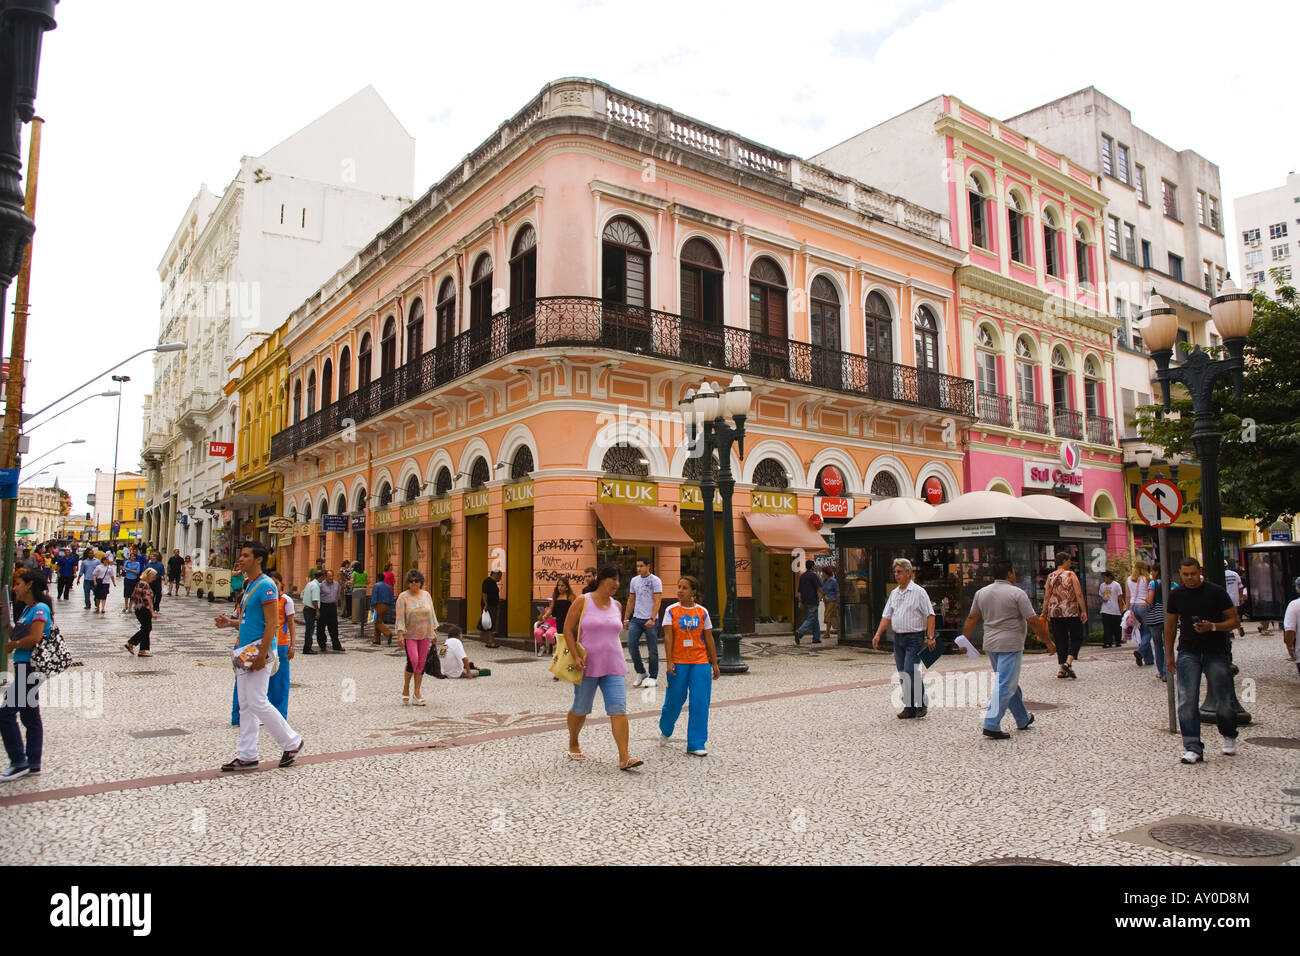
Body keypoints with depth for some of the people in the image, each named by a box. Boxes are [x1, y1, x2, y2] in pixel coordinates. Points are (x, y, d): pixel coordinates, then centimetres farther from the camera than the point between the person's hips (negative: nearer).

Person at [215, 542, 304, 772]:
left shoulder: (265, 585, -15)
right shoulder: (250, 586, 15)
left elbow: (272, 624, -20)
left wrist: (261, 655, -24)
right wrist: (230, 623, 9)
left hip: (258, 650, -10)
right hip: (245, 651, 10)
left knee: (257, 703, -7)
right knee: (245, 706, 10)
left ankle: (292, 742, 8)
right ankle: (247, 756, 16)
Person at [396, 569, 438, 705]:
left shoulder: (427, 595, 7)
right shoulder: (403, 597, -4)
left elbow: (432, 614, 13)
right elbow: (400, 617, -8)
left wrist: (434, 631, 11)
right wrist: (400, 634, -16)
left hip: (424, 635, 4)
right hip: (409, 635, -4)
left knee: (421, 663, 3)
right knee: (413, 660, -16)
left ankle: (417, 694, 11)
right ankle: (406, 688, 7)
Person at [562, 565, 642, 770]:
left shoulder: (616, 605, 9)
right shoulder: (582, 601, -4)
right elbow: (568, 629, -6)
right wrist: (575, 656, -14)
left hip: (613, 666, 3)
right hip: (587, 666, -3)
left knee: (619, 709, -9)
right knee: (581, 709, 10)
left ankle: (624, 757, -12)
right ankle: (573, 745, 35)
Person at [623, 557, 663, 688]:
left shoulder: (655, 580, -6)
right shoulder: (634, 580, 12)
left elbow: (657, 601, -12)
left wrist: (652, 619, -21)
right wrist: (626, 618, 15)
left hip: (650, 620, -5)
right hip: (635, 619, 5)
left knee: (652, 650, 1)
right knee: (631, 645, -3)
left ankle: (653, 677, 13)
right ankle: (640, 672, 14)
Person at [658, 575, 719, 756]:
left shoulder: (702, 612, 4)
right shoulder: (671, 611, 0)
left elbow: (709, 639, 9)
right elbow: (668, 637, -5)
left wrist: (714, 664, 9)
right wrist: (669, 661, -12)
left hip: (700, 663, 2)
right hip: (678, 663, -1)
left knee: (700, 703, -3)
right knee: (675, 699, 6)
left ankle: (695, 745, 4)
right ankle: (665, 730, 36)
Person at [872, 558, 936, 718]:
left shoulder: (918, 592, -7)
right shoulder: (894, 593, 13)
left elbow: (930, 615, -9)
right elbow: (887, 616, 14)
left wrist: (930, 637, -16)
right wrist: (878, 634, 4)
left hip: (914, 638, -7)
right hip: (898, 637, 7)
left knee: (910, 673, -13)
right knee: (903, 676, 8)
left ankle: (922, 704, 6)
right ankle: (910, 708, 16)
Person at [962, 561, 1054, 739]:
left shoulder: (981, 593, 7)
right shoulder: (1017, 593, -10)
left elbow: (972, 619, 10)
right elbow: (1033, 621, -10)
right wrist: (1048, 642, 0)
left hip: (990, 645, 7)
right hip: (1010, 645, -7)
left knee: (1010, 683, 20)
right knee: (1005, 686, -6)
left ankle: (1023, 719, 33)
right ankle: (991, 726, -11)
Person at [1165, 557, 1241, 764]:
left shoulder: (1216, 592, -3)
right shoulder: (1176, 595, 6)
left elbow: (1235, 621, 0)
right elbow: (1170, 625, 14)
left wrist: (1213, 627, -19)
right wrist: (1169, 655, 12)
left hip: (1216, 652, -2)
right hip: (1188, 653, 2)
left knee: (1224, 702, 4)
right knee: (1187, 701, -9)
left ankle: (1229, 737, 34)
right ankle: (1193, 748, -6)